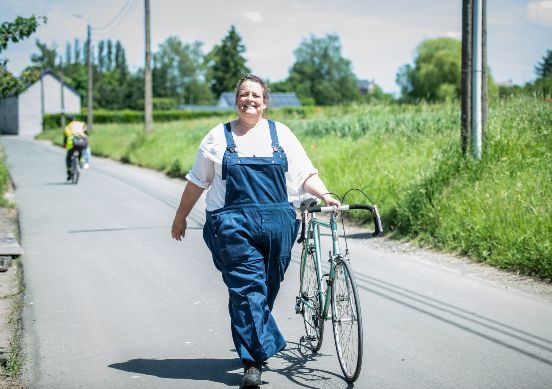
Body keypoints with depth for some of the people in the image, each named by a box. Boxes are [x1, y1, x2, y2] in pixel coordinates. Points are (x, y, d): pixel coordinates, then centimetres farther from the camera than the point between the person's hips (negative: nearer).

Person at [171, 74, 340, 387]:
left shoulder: (281, 134, 13)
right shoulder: (218, 137, 11)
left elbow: (306, 174, 10)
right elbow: (197, 182, 17)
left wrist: (324, 195, -7)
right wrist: (181, 217, 19)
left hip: (277, 225, 2)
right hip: (233, 226, -2)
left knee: (267, 289, 7)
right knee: (248, 289, -12)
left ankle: (253, 348, 25)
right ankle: (254, 360, -13)